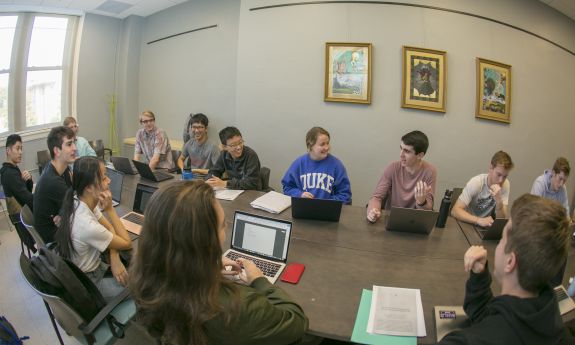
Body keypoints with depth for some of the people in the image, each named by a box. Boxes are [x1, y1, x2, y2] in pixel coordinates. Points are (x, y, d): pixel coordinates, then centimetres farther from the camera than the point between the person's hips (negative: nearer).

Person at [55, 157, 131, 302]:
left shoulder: (78, 200, -13)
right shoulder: (88, 226, -36)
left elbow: (109, 227, 0)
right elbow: (127, 243, -19)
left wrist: (114, 258, -15)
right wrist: (110, 209, -26)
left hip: (91, 265, 7)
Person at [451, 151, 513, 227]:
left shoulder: (506, 184, -8)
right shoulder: (475, 183, -18)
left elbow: (502, 219, -12)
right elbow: (455, 211, -25)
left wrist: (499, 200, -29)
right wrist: (478, 220, -39)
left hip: (486, 226, 2)